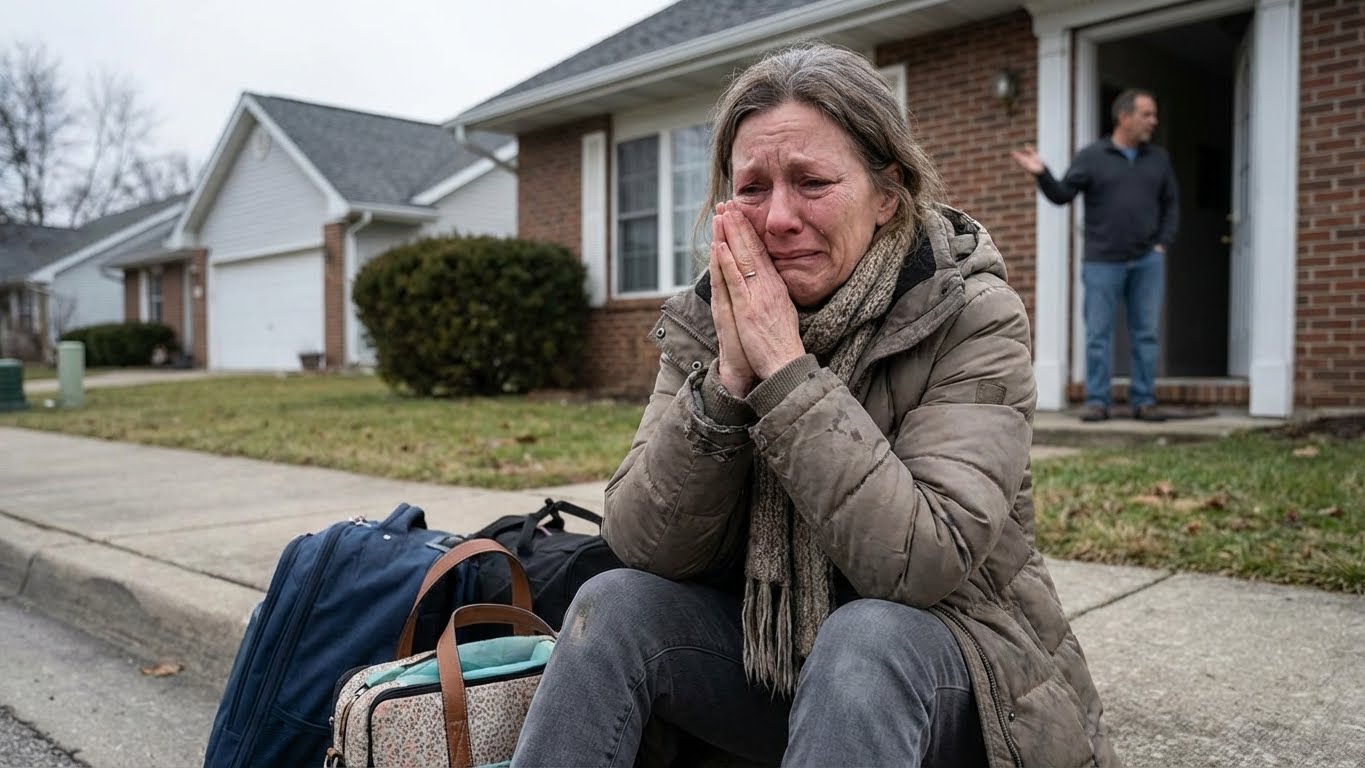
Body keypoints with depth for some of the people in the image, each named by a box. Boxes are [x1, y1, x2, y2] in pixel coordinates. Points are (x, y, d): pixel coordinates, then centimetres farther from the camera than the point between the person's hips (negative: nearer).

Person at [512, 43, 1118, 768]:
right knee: (614, 604, -21)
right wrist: (727, 380, -26)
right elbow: (644, 546, -13)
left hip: (942, 666, -3)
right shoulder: (709, 319, -6)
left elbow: (923, 564, -27)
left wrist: (785, 370, -30)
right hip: (770, 655, 4)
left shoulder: (972, 318, -16)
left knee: (865, 638, -34)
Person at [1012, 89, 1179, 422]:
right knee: (1098, 332, -1)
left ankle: (1144, 400, 11)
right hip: (1103, 261, -3)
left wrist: (1163, 244, 4)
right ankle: (1097, 400, 5)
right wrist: (1041, 173, -22)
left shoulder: (1158, 158, 12)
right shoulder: (1091, 156, 2)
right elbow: (1062, 194, -5)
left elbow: (1171, 204, 15)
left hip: (1148, 261, 3)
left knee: (1146, 332, 4)